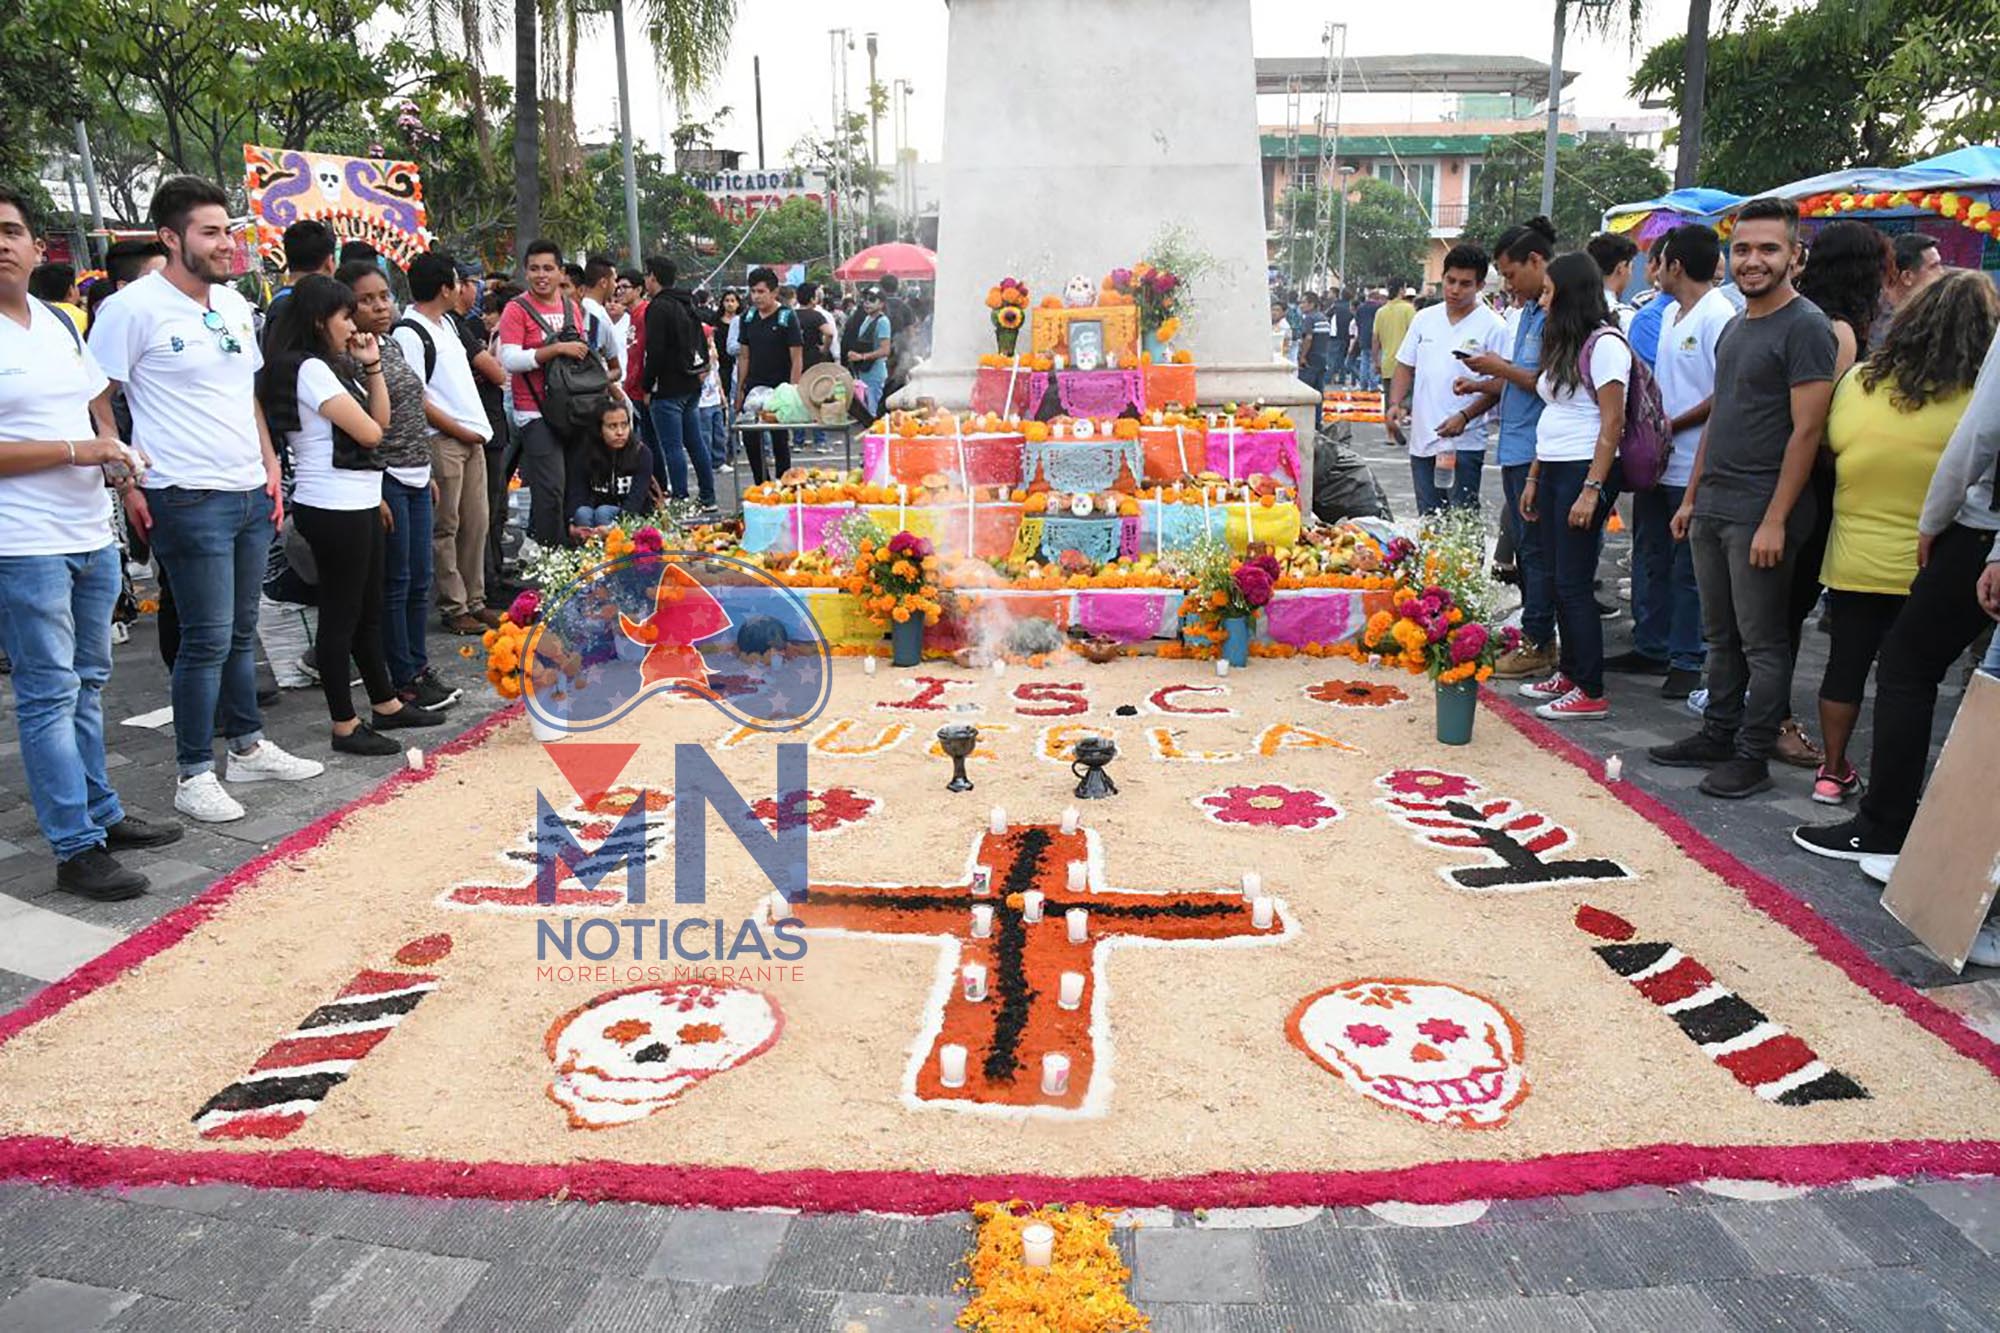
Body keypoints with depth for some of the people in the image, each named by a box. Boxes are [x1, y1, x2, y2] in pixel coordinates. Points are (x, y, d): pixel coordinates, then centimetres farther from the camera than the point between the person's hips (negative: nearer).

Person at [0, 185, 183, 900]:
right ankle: (76, 850, 3)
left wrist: (116, 453, 3)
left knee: (88, 682, 16)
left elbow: (98, 408, 22)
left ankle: (102, 814, 27)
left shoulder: (62, 324, 12)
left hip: (92, 535, 7)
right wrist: (74, 450, -20)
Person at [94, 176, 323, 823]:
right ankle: (194, 775, 8)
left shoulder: (235, 304, 13)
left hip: (252, 493, 7)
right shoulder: (133, 308, -9)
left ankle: (248, 747, 29)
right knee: (208, 640, -4)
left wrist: (270, 466, 14)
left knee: (241, 632, 16)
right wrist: (127, 486, -12)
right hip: (189, 499, -7)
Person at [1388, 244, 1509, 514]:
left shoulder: (1493, 327, -4)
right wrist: (1396, 403, -1)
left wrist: (1465, 416, -21)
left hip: (1464, 443, -5)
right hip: (1421, 440, 5)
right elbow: (1405, 366, 17)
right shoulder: (1424, 319, 11)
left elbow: (1499, 385, -7)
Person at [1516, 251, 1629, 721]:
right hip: (1553, 471, 9)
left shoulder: (1604, 343, -11)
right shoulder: (1564, 343, 18)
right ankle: (1569, 674, 21)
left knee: (1573, 582, -7)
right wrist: (1534, 477, 17)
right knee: (1558, 578, 11)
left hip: (1584, 471, -9)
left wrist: (1592, 490, -20)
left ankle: (1591, 692, -1)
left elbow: (1612, 423, -15)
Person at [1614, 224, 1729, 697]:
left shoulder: (1718, 316, -14)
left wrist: (1673, 425, -16)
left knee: (1688, 568, 1)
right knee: (1651, 560, 16)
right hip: (1656, 461, 9)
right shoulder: (1669, 313, 13)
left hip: (1692, 465, -9)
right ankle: (1651, 648, 28)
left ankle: (1688, 659, 10)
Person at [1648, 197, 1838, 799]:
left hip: (1760, 515, -8)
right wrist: (1692, 497, 17)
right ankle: (1717, 736, 25)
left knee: (1763, 642, 1)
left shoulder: (1806, 326, -11)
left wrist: (1775, 521, -19)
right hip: (1713, 508, 8)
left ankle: (1753, 756, 9)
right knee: (1720, 636, 15)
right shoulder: (1735, 327, 15)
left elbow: (1806, 432, -16)